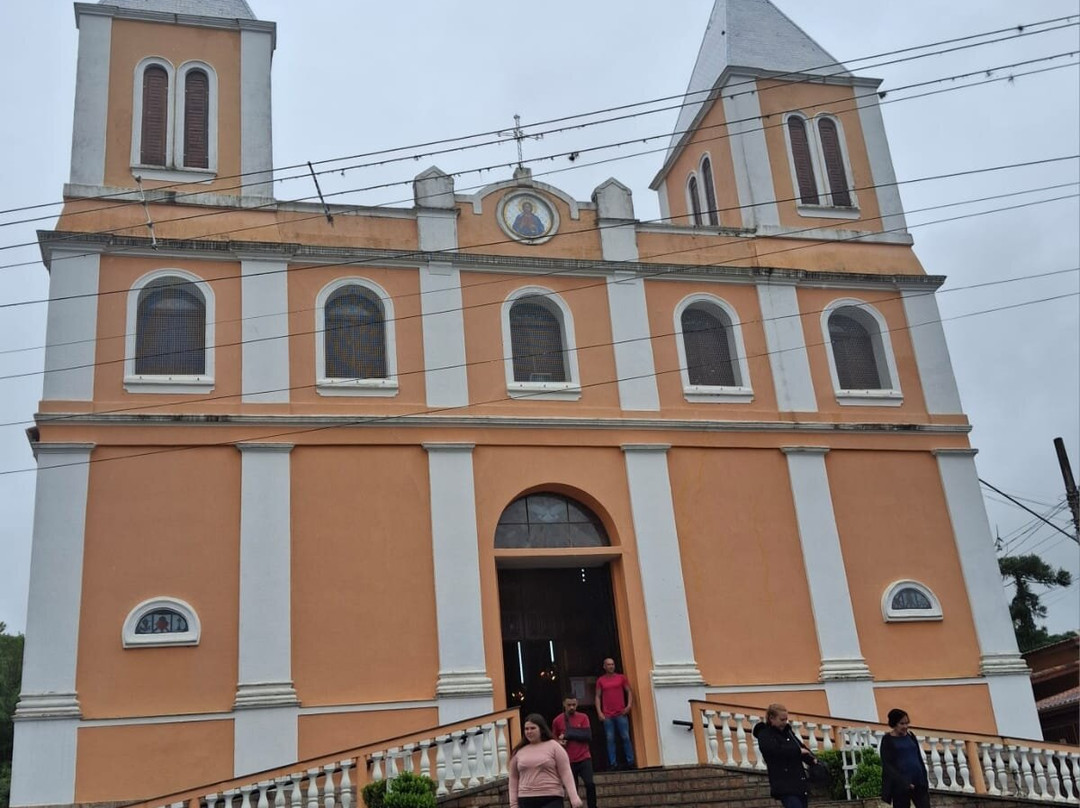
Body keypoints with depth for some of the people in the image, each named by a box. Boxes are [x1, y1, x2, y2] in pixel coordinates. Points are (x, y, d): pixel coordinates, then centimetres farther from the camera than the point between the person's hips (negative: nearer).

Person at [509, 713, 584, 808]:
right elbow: (514, 779, 13)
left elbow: (565, 773, -4)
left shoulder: (553, 746, 0)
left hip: (551, 800, -3)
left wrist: (574, 797, -13)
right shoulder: (519, 751, 9)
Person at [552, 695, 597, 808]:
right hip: (569, 761, 1)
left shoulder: (583, 717, 1)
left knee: (590, 784, -13)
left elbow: (588, 736, -10)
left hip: (584, 759, -1)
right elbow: (553, 739, 16)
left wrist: (567, 735, -15)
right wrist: (558, 742, -8)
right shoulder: (557, 721, 3)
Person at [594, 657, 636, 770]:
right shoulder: (600, 680, 8)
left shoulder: (621, 678, 9)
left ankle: (630, 762, 4)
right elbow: (598, 696, 7)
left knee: (626, 737, -2)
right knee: (610, 739, -1)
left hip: (621, 714, 0)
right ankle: (613, 764, 1)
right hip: (607, 715, 0)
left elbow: (629, 691, 10)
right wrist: (599, 712, -2)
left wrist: (629, 705, -5)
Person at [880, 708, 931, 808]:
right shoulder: (888, 740, -5)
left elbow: (919, 758, 17)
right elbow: (887, 765, -10)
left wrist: (925, 779, 9)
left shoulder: (910, 736, 11)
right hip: (900, 785, -5)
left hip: (919, 782, 5)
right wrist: (904, 783, -18)